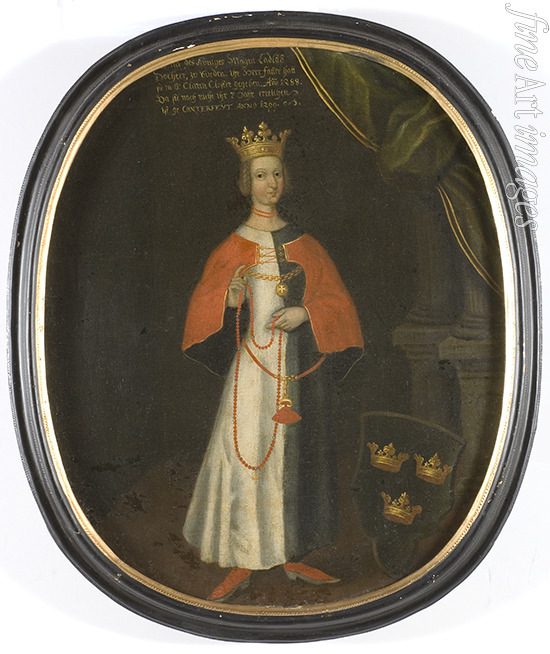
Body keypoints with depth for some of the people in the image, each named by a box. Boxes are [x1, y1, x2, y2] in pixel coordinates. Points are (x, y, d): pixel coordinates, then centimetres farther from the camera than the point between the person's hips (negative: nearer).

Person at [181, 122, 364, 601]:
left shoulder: (303, 243, 10)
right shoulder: (234, 246, 5)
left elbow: (335, 299, 9)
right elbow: (205, 305, 1)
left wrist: (306, 313, -9)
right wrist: (230, 298, -20)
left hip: (299, 362, 2)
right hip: (252, 360, -2)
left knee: (295, 453, 6)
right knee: (246, 452, -4)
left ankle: (291, 554, 20)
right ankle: (241, 561, 8)